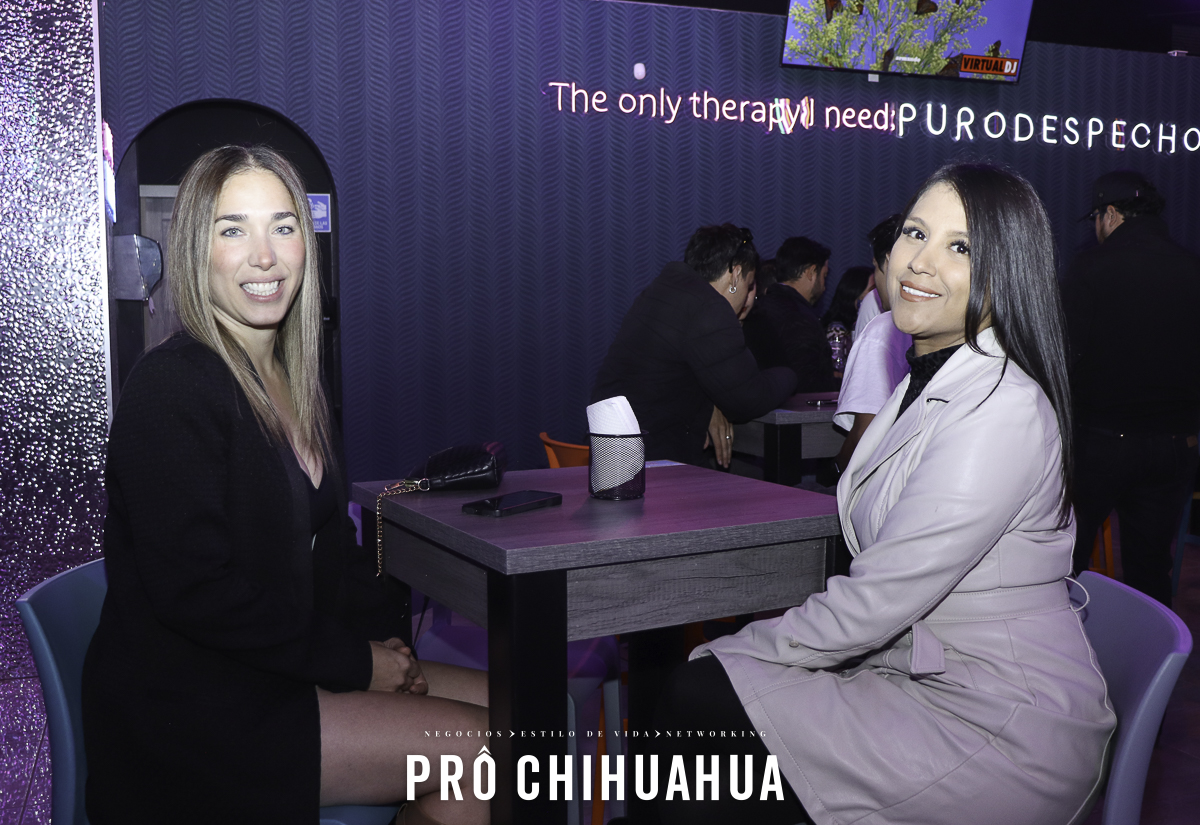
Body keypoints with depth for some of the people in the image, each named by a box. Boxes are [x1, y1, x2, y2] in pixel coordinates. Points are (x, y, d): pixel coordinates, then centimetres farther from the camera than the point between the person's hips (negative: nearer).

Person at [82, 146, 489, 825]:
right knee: (480, 746, -15)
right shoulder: (172, 388, -17)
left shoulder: (292, 381, 11)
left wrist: (384, 638, -1)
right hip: (185, 712, -8)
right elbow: (193, 591, -21)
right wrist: (353, 662, -16)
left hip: (283, 666, 8)